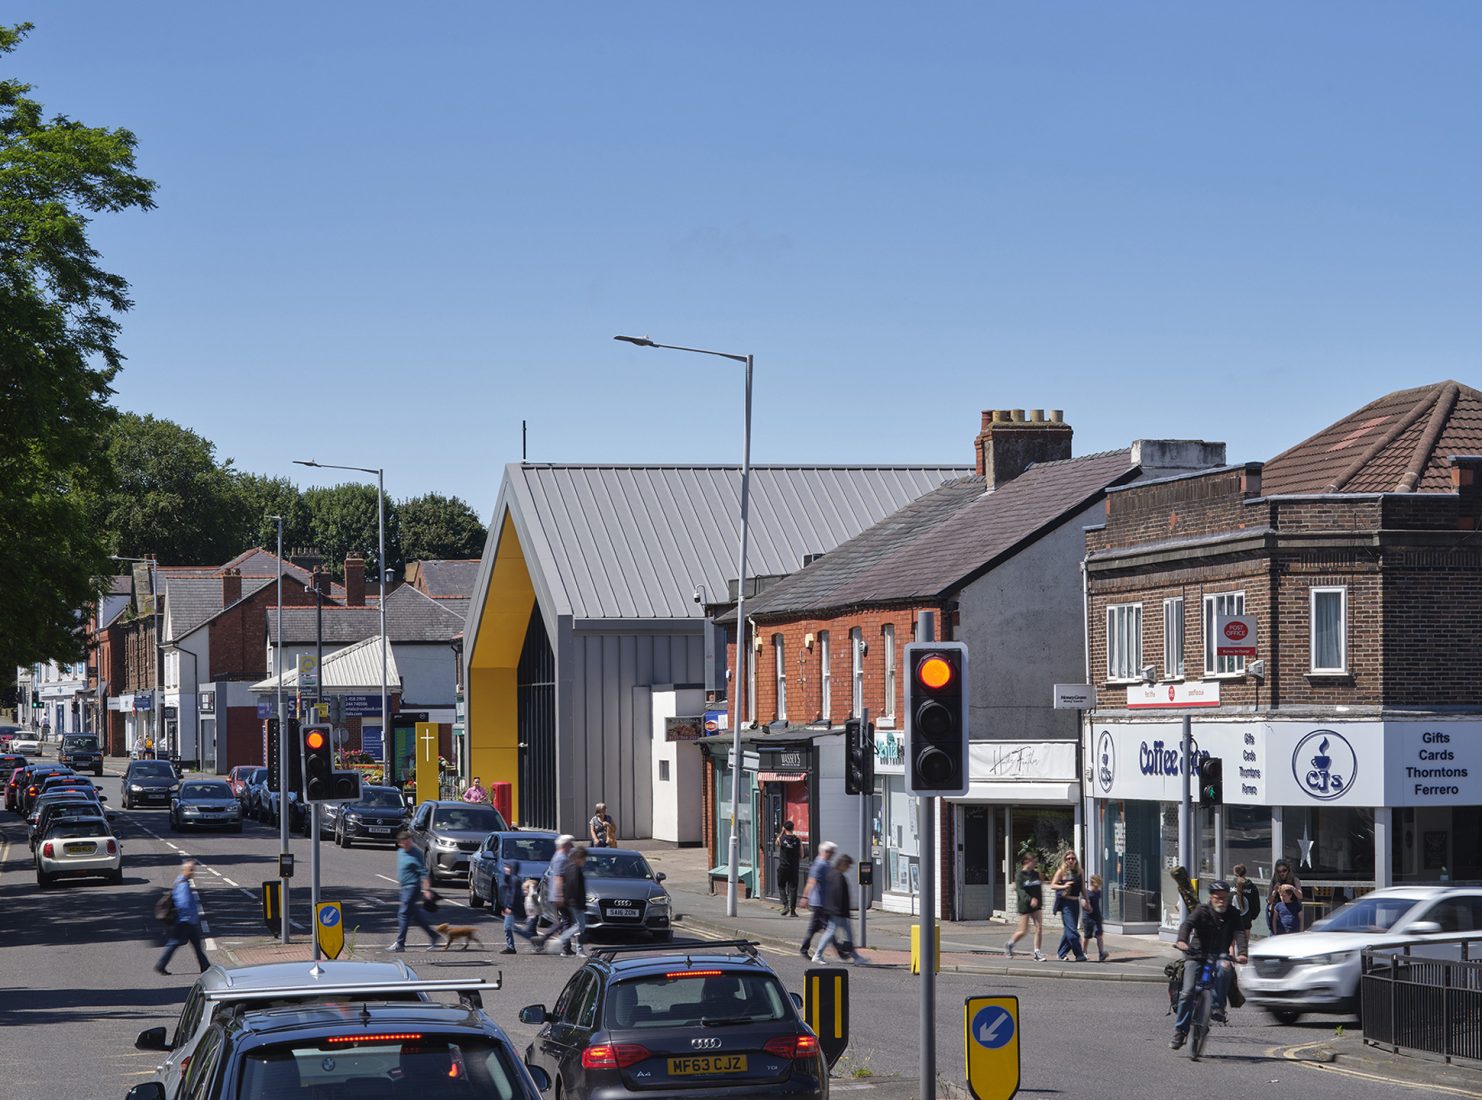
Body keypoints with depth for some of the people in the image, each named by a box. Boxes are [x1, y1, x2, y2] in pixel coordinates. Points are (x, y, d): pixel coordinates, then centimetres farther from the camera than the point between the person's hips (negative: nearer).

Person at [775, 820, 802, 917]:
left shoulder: (781, 839, -8)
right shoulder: (797, 839, -5)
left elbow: (777, 844, 17)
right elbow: (801, 855, 2)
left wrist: (782, 833, 13)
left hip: (783, 867, -1)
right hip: (794, 868, 1)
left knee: (781, 887, 15)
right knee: (793, 888, 5)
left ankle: (785, 905, -2)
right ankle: (792, 910, 2)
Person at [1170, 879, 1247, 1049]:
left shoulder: (1232, 914, 3)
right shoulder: (1202, 911, -5)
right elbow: (1187, 924, -22)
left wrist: (1241, 954, -30)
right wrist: (1182, 941, -44)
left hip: (1220, 956, 2)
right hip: (1197, 956, -2)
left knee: (1224, 969, -34)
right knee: (1188, 992, -14)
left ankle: (1218, 1008, -24)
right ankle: (1180, 1030, -3)